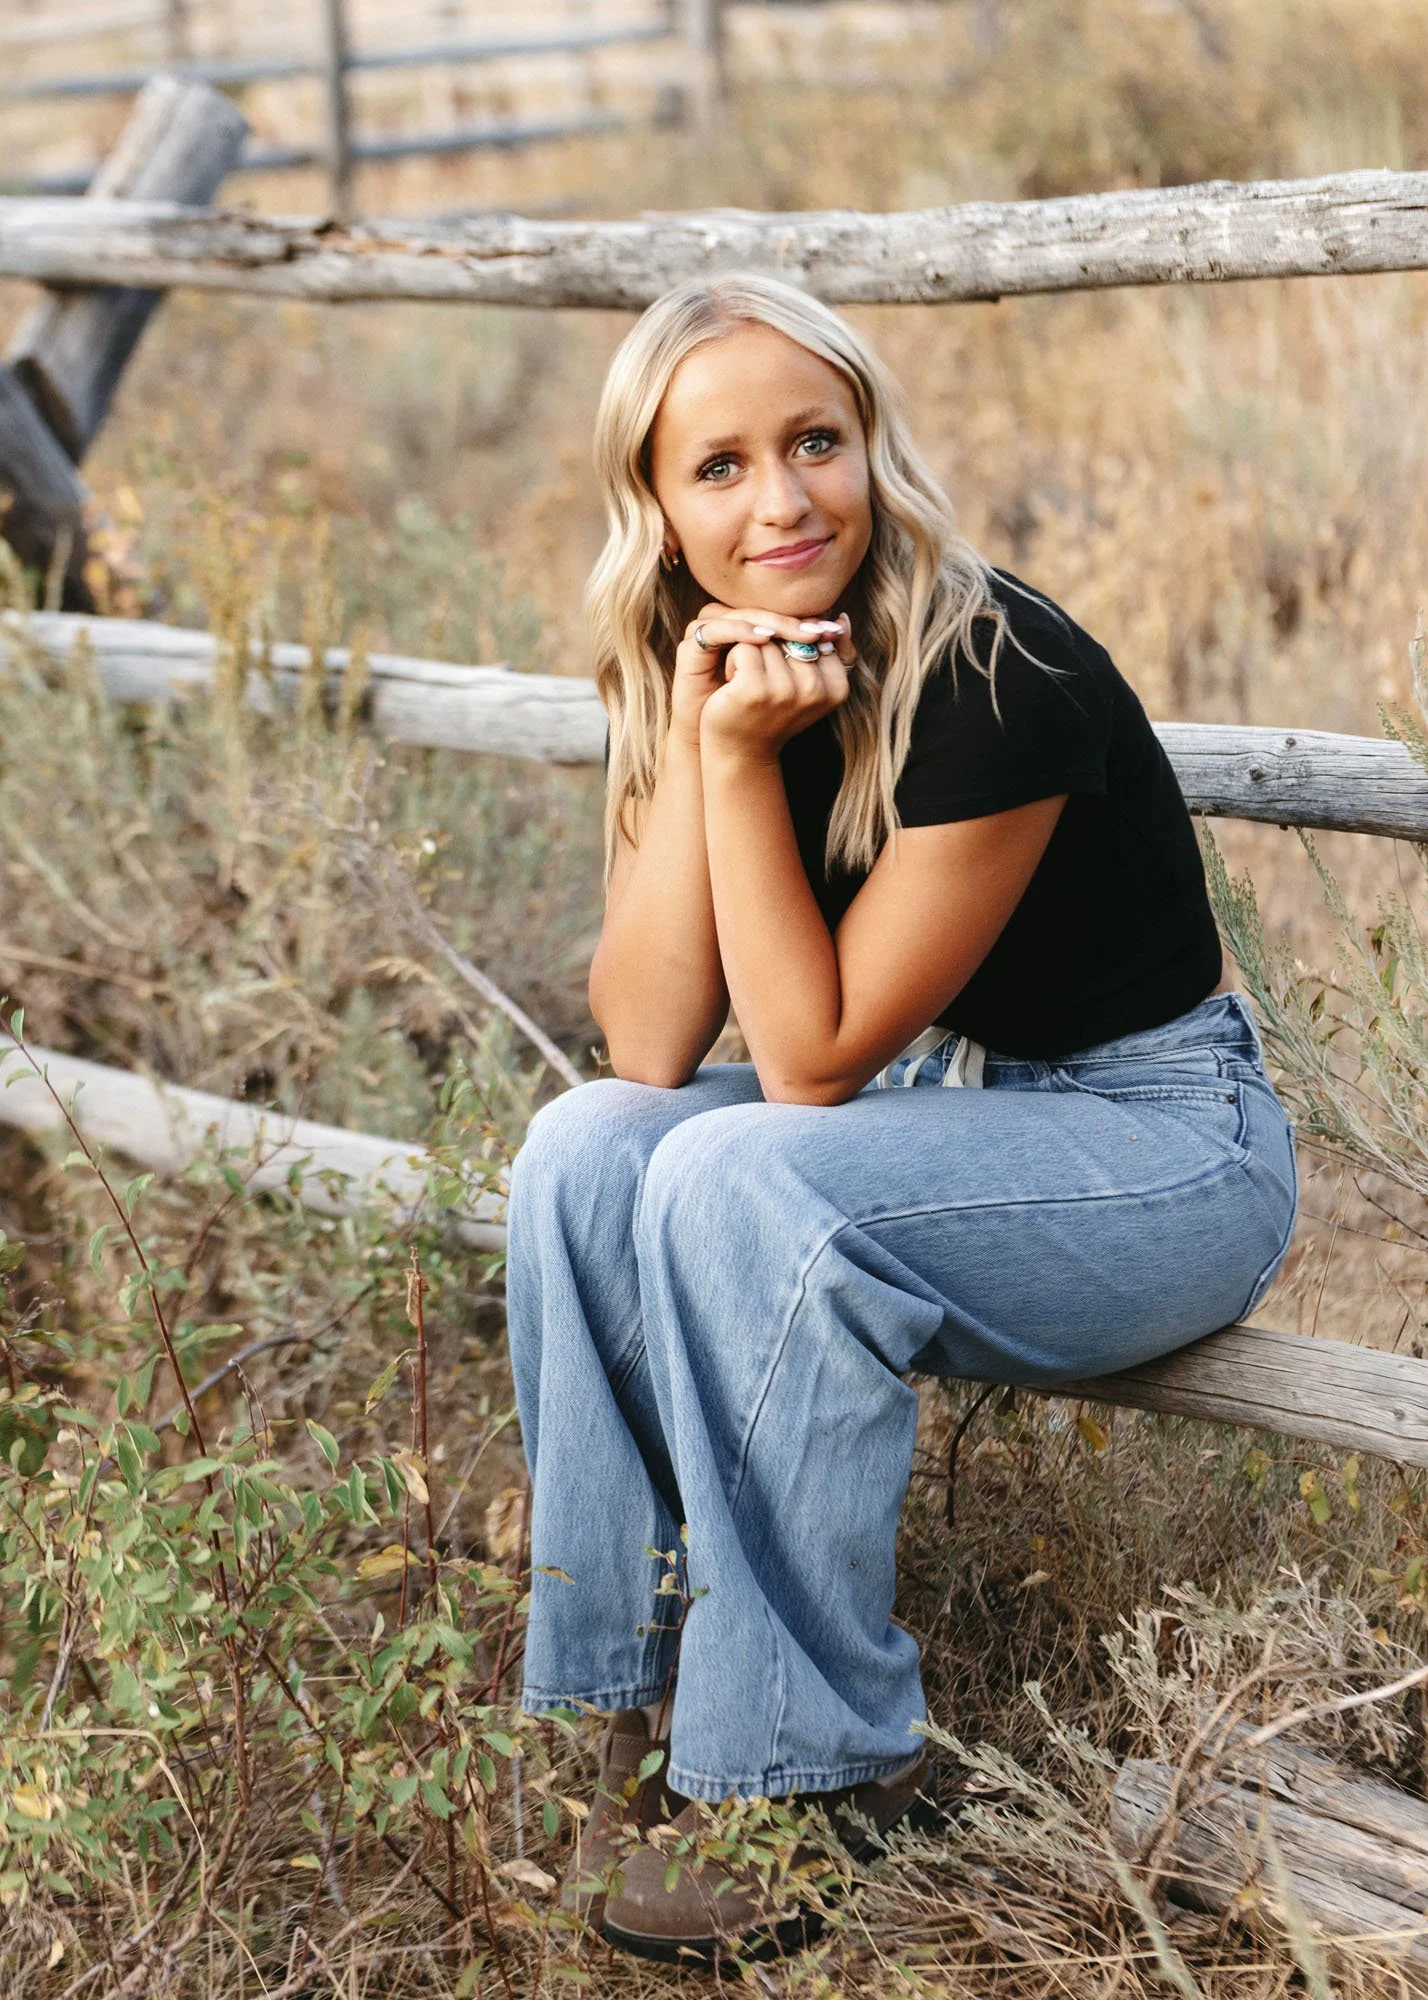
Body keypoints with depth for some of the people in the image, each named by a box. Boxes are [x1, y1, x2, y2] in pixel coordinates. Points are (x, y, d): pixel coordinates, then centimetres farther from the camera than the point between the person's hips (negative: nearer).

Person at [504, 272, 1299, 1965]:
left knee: (746, 1188, -30)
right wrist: (694, 739, -19)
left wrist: (742, 757, -27)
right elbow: (649, 1046, -11)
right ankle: (646, 1690, -5)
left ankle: (807, 1766, -15)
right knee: (586, 1151, -16)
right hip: (934, 1105, 7)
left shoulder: (998, 683, -25)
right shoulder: (707, 671, -3)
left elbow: (812, 1056, -22)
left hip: (1164, 1148, -7)